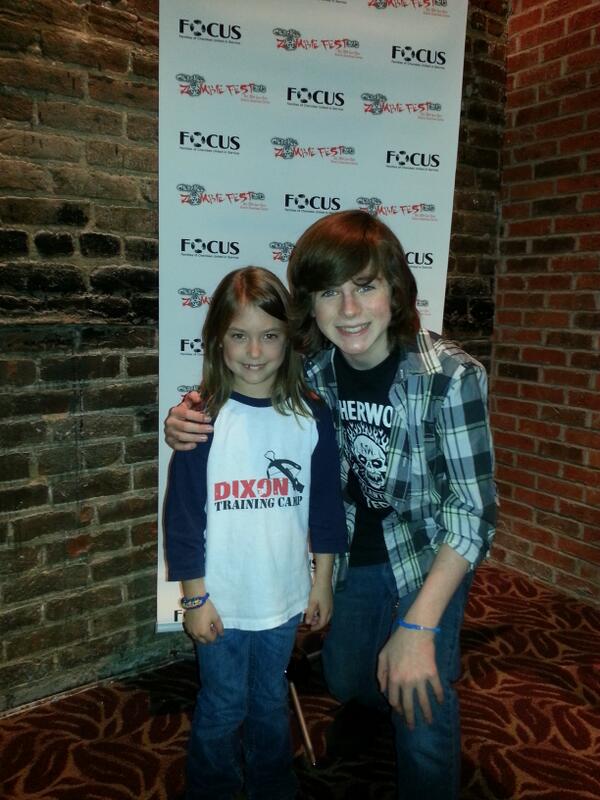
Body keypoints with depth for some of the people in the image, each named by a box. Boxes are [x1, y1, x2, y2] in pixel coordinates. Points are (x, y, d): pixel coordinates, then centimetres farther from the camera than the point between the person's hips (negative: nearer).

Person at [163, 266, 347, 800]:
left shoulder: (311, 418, -7)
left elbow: (324, 507, 1)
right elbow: (184, 515, -9)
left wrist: (322, 583, 5)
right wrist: (195, 598, -7)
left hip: (285, 596, 2)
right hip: (222, 600, -2)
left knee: (272, 702, 23)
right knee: (222, 709, 17)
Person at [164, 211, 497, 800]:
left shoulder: (451, 376, -28)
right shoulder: (313, 369, -16)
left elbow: (473, 511, -26)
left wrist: (419, 626, -31)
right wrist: (189, 426, -20)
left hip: (430, 559, -4)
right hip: (352, 554, 4)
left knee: (422, 716, 2)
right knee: (343, 677, 25)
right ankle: (368, 702, 63)